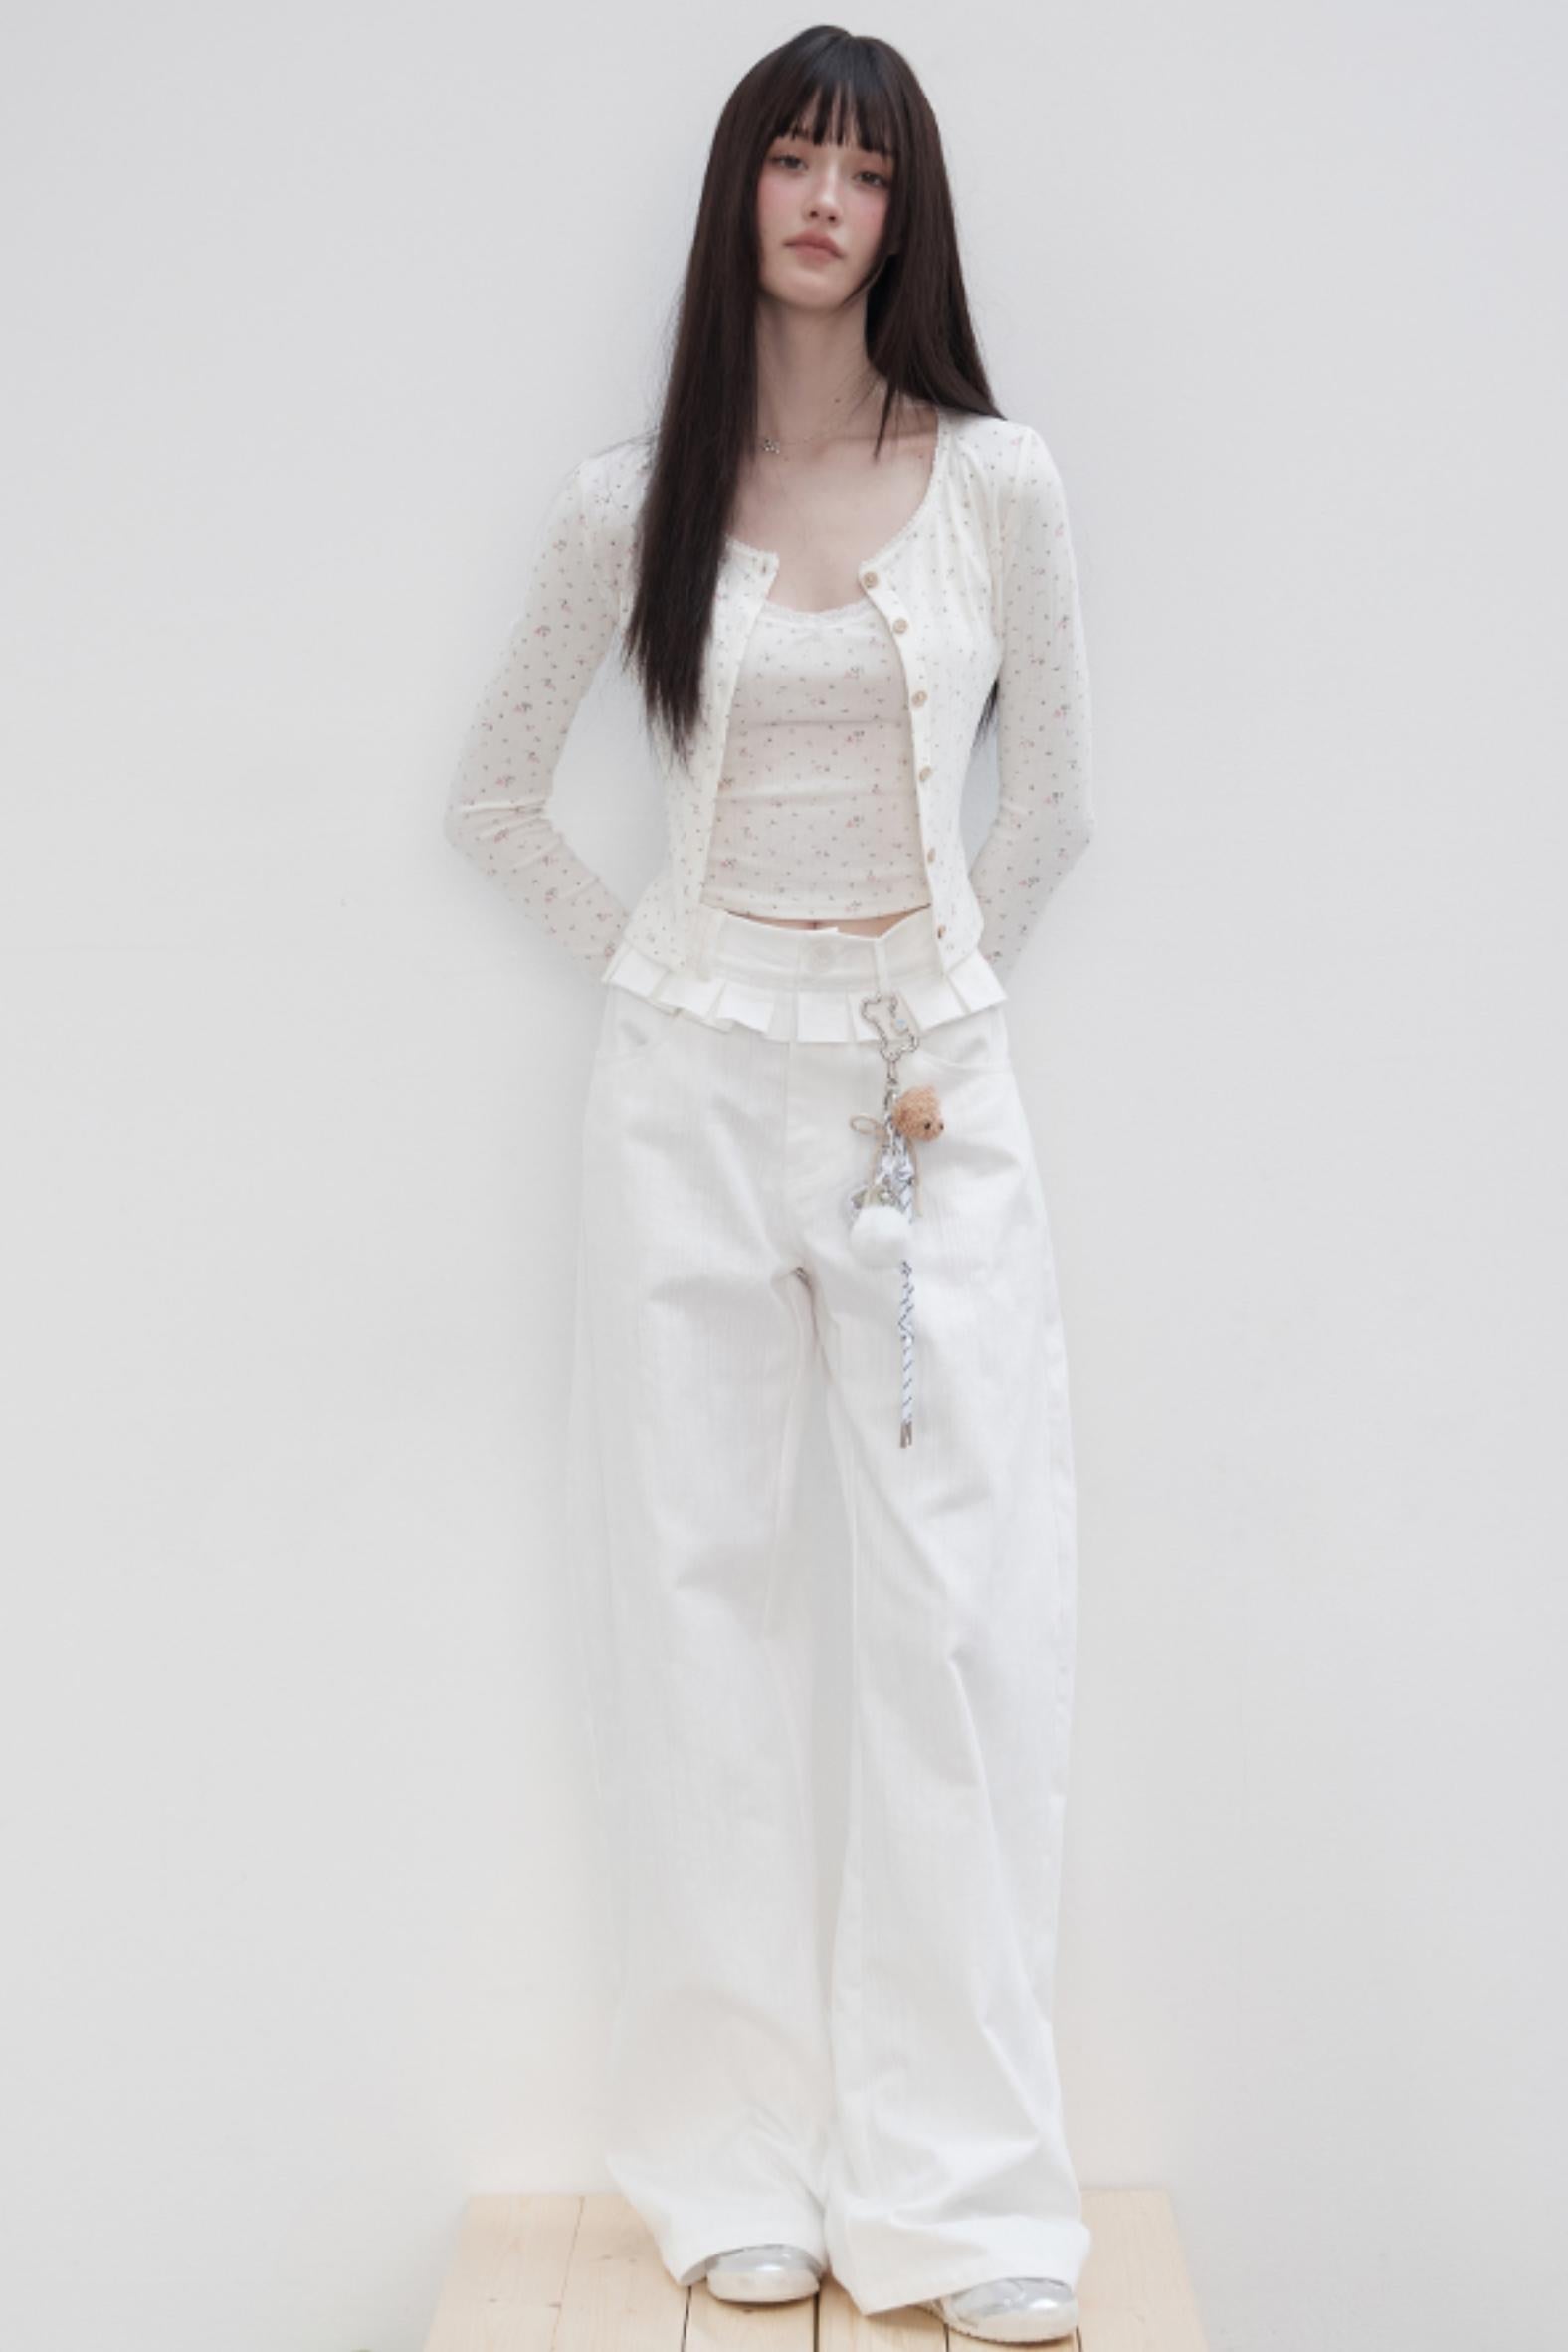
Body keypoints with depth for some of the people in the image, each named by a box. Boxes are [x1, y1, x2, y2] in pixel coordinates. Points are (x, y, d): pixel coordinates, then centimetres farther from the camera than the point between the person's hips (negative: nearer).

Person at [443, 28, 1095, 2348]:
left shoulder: (996, 477, 3)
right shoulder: (631, 501, 4)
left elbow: (1052, 806, 11)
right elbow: (497, 799, 14)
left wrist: (933, 997, 7)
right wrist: (635, 961, 5)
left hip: (938, 1085, 0)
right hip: (692, 1087, 1)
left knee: (971, 1612, -4)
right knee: (694, 1606, 3)